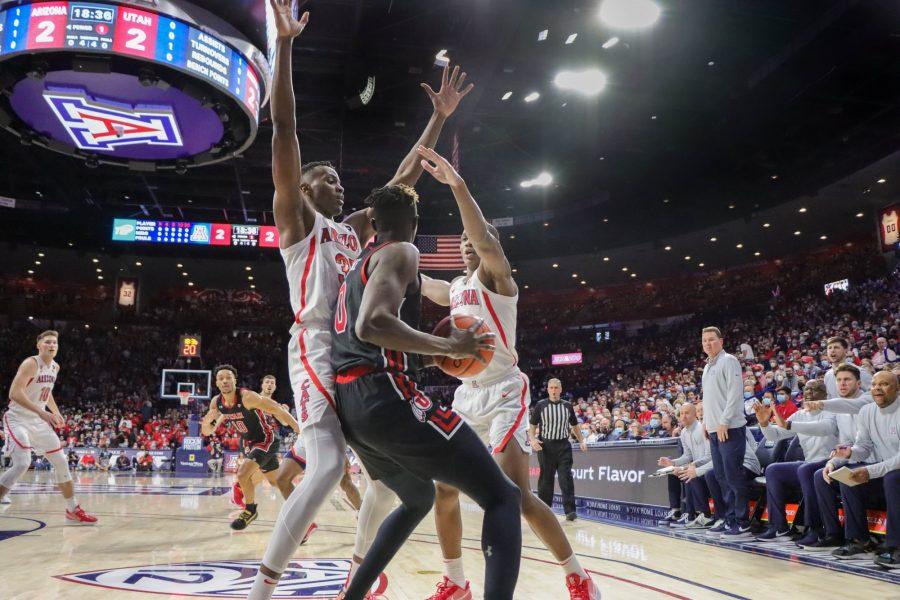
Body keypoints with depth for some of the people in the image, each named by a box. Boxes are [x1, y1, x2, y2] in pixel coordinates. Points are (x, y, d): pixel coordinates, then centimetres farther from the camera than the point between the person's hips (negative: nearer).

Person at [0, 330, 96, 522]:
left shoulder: (55, 367, 7)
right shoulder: (31, 363, -18)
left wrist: (56, 412, 11)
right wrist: (41, 412, -35)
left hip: (39, 421, 8)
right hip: (18, 419, -8)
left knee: (61, 462, 8)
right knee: (22, 464, -26)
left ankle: (73, 510, 20)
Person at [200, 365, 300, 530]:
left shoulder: (247, 397, -28)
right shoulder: (216, 402, -9)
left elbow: (277, 410, -27)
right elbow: (207, 432, 0)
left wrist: (301, 430, -30)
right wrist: (207, 422, -24)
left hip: (265, 439, -7)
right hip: (249, 442, 7)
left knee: (243, 473, -23)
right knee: (275, 481, 20)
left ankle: (250, 510, 2)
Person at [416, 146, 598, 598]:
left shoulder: (495, 275, -6)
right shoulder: (455, 289, 17)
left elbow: (487, 243, -30)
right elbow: (417, 282, 37)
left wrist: (457, 185, -38)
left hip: (504, 392, -8)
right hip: (466, 394, 8)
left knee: (516, 494, -17)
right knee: (444, 492, 5)